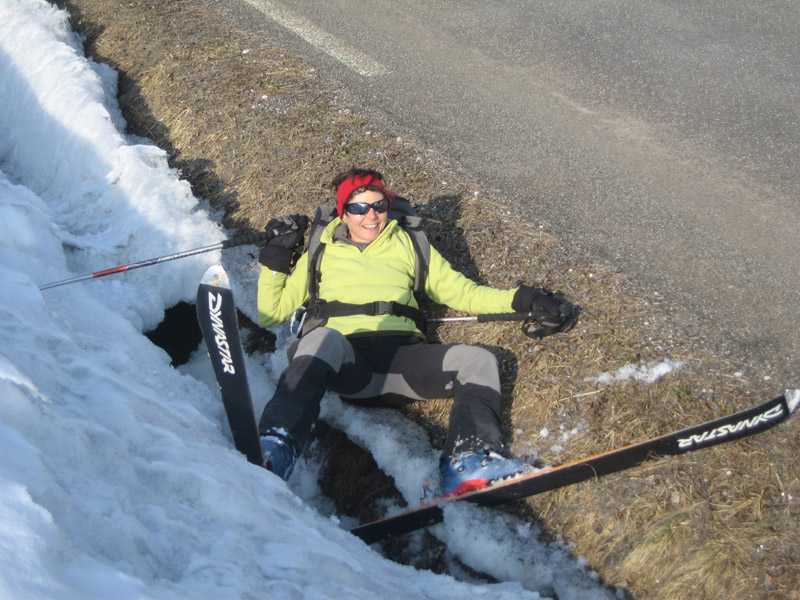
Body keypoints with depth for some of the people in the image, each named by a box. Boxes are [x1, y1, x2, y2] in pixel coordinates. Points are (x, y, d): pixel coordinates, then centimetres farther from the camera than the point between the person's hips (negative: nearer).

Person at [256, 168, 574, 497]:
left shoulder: (409, 246, 28)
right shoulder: (321, 253, 25)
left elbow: (460, 292, 25)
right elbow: (272, 313, 26)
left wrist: (523, 299, 14)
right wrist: (276, 259, 13)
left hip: (400, 357, 3)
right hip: (343, 358, -3)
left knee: (477, 360, -21)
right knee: (322, 339, -37)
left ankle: (469, 464, -43)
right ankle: (275, 450, -56)